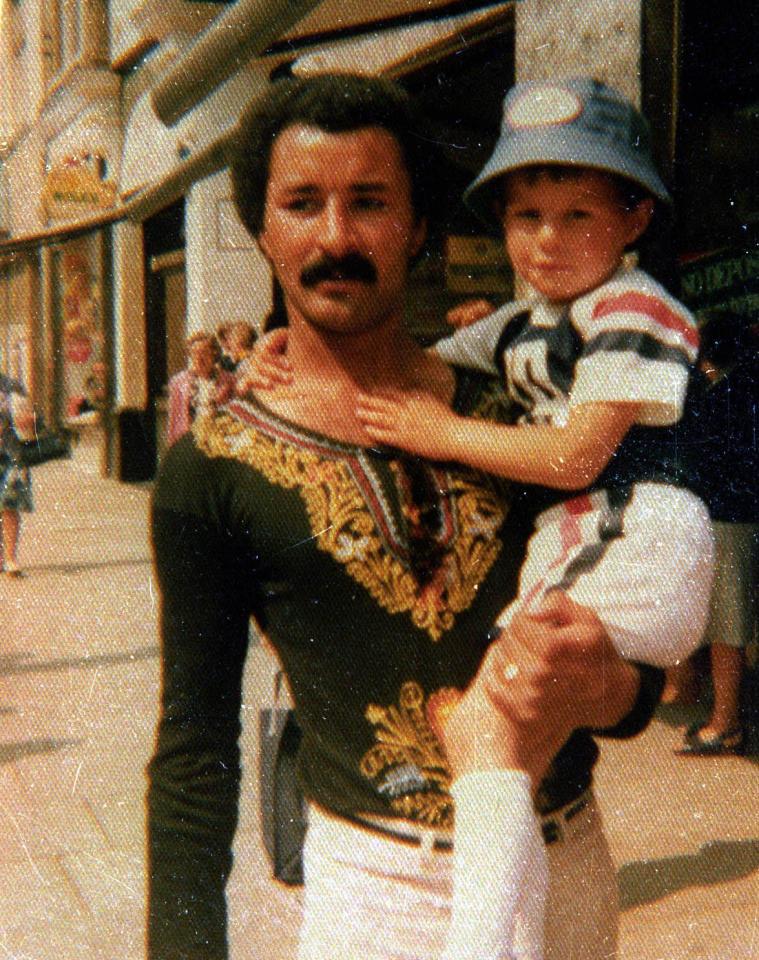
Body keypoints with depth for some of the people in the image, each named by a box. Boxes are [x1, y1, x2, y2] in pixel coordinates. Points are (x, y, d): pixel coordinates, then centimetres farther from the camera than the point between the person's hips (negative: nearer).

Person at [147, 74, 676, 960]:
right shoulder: (212, 468, -7)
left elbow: (640, 670, 3)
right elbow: (194, 746, -4)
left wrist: (603, 687, -20)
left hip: (572, 869, 4)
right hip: (375, 887, -3)